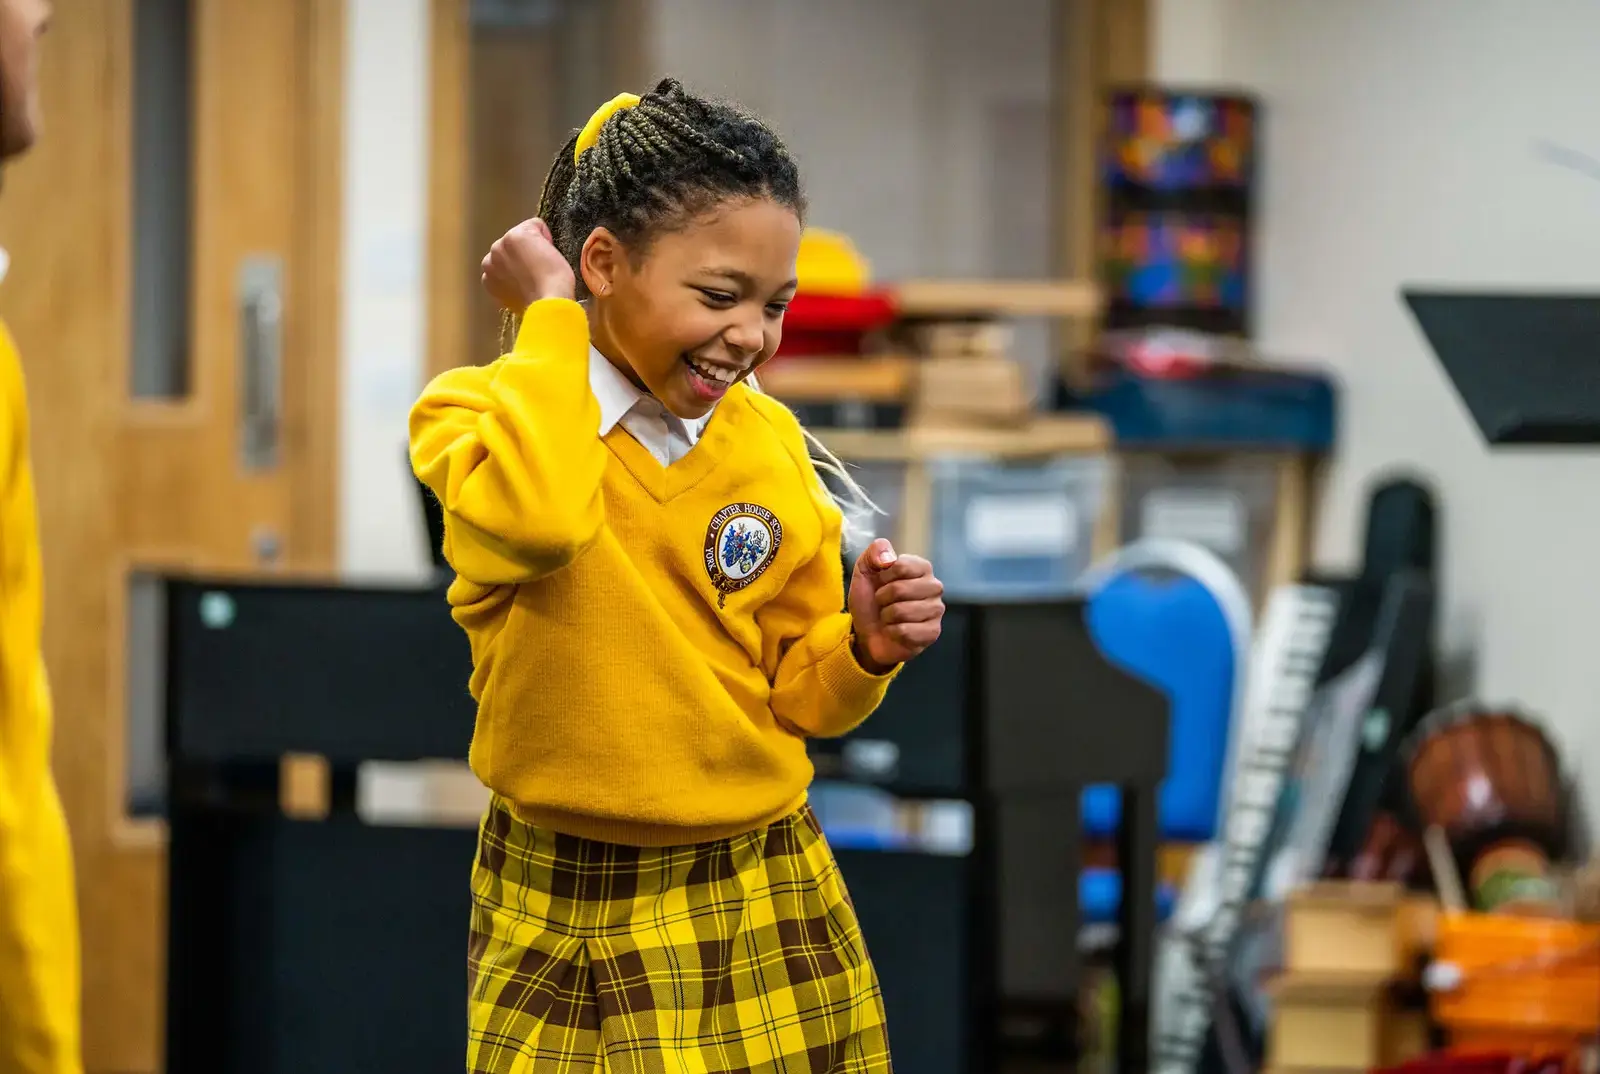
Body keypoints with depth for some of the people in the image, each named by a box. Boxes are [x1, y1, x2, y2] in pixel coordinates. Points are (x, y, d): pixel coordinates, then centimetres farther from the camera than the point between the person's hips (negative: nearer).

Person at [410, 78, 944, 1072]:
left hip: (768, 898, 4)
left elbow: (796, 694, 10)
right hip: (569, 920, -4)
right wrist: (551, 321, -19)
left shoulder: (770, 442, 4)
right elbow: (533, 521, -32)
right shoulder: (480, 413, -8)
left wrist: (863, 650, -12)